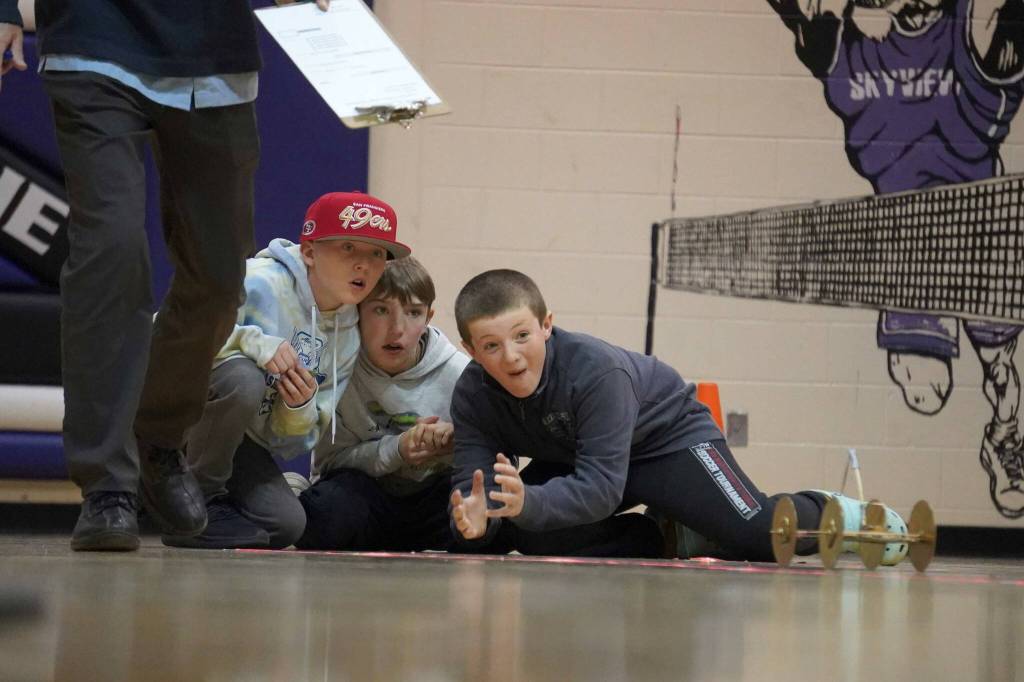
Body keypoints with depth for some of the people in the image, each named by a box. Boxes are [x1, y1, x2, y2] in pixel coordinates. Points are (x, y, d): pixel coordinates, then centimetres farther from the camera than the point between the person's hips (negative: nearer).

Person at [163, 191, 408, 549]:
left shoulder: (348, 340, 2)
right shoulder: (263, 283, -22)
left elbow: (289, 444, 5)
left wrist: (300, 408, -19)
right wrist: (253, 341, -38)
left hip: (235, 435, 6)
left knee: (286, 524, -11)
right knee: (242, 378, -36)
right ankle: (196, 501, -16)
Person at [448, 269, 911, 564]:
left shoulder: (595, 369, -38)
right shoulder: (472, 395, -21)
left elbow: (601, 485, -42)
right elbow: (471, 479, -24)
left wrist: (527, 502, -58)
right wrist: (474, 517, -49)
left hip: (667, 438, -7)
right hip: (572, 457, 7)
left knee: (757, 535, -25)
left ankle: (831, 514, 13)